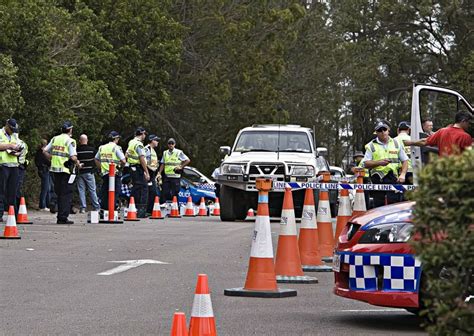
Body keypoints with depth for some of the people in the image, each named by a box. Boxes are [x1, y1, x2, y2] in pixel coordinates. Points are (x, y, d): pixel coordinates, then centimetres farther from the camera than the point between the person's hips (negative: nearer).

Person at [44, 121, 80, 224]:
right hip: (66, 170, -6)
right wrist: (77, 163, 0)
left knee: (59, 193, 15)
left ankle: (60, 217, 18)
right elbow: (73, 157, -18)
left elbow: (45, 151, 9)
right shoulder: (70, 141, -9)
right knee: (66, 194, -1)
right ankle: (63, 218, -5)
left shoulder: (55, 139, 9)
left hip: (55, 169, 6)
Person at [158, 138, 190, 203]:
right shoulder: (165, 153, 14)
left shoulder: (179, 152, -1)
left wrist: (181, 167, -7)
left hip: (175, 177, -4)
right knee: (166, 193, 0)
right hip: (167, 176, 4)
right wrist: (159, 173, 7)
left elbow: (188, 160, -1)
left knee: (174, 194, -5)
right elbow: (163, 164, 16)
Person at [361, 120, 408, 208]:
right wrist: (379, 162, -16)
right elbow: (365, 164, 0)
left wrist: (402, 174, -2)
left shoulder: (396, 143, 14)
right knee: (378, 206, -3)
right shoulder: (371, 146, 7)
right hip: (378, 180, -1)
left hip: (393, 179, 1)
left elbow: (405, 161, 15)